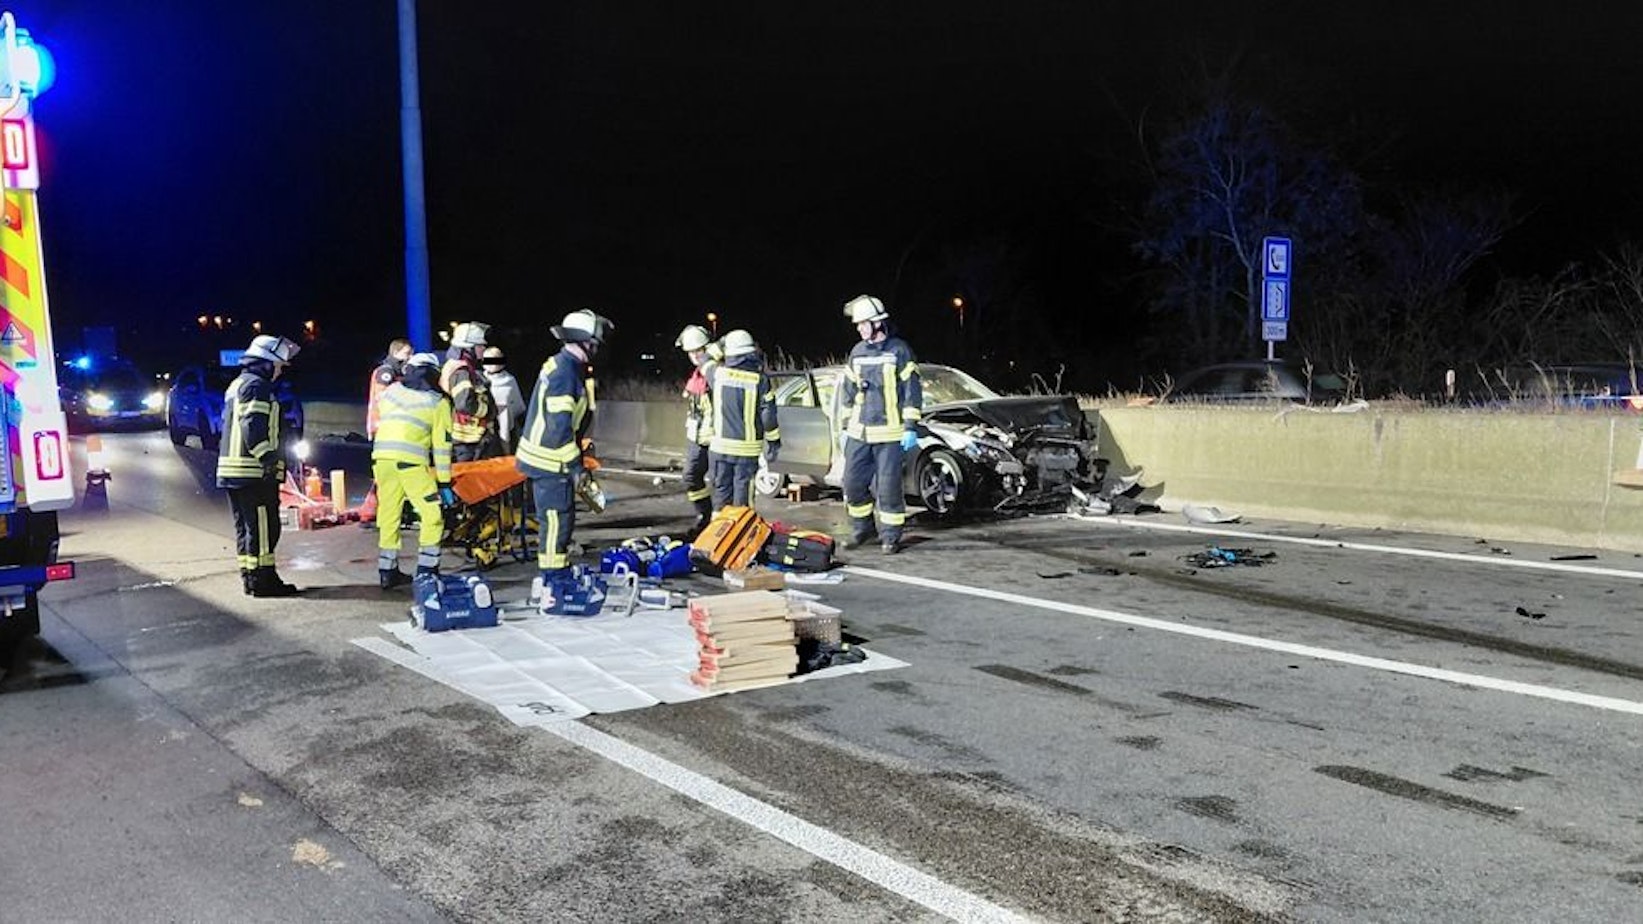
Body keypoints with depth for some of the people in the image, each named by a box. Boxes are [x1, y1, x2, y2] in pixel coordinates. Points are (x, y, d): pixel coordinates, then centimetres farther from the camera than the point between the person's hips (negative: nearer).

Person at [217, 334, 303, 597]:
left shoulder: (236, 385, 23)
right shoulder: (257, 386, -10)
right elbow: (253, 427, -22)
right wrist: (268, 458, -23)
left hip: (231, 469, 11)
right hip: (254, 472, -11)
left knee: (245, 525, 14)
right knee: (263, 526, -8)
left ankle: (249, 576, 19)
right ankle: (263, 579, -8)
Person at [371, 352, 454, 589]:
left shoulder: (391, 391, 19)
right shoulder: (438, 401, 8)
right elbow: (441, 445, 6)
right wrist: (444, 483, 7)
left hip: (381, 456, 5)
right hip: (411, 462, -5)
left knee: (389, 516, 14)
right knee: (433, 515, 4)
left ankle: (387, 572, 19)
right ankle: (426, 570, 0)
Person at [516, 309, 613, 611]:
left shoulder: (564, 366, 12)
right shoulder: (565, 371, -20)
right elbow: (559, 426, -24)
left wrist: (577, 452, 21)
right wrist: (576, 466, -21)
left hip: (553, 460, 10)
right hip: (550, 462, -10)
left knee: (563, 521, 17)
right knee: (557, 524, -6)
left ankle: (559, 582, 28)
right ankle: (553, 593, -1)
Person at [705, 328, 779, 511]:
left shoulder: (718, 373, -4)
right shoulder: (760, 379, -9)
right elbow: (768, 416, -7)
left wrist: (720, 344, 33)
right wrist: (774, 442, 4)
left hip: (720, 447, 2)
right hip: (747, 450, -2)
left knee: (721, 490, 11)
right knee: (742, 495, 4)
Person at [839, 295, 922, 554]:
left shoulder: (898, 350, -4)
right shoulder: (857, 353, 13)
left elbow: (912, 391, -5)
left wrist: (910, 428, -10)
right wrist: (846, 427, 17)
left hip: (889, 434, -5)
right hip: (858, 433, 6)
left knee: (888, 486, -3)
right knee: (853, 483, 6)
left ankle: (891, 536, 9)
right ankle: (862, 529, 24)